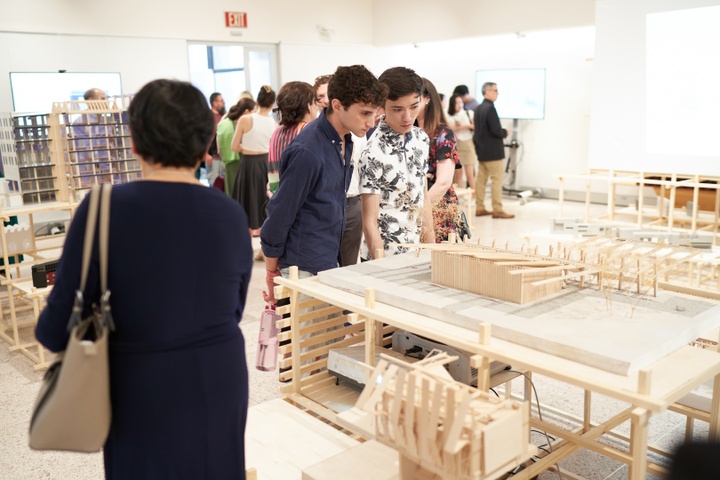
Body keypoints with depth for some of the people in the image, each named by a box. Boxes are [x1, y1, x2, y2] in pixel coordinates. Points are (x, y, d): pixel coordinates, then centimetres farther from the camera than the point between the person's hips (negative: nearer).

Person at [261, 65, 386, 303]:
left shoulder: (344, 140, 3)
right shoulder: (307, 152, -22)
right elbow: (280, 214, -16)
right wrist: (272, 275, -8)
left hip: (329, 263, 8)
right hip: (304, 271, -8)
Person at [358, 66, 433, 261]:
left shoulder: (421, 139, 1)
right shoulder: (374, 153, -19)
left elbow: (422, 199, 9)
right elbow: (369, 222, -15)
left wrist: (432, 248, 8)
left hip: (416, 253, 6)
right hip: (386, 257, -6)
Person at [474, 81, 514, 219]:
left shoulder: (479, 108, 11)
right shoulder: (490, 108, -17)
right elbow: (496, 130, -22)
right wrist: (505, 132, -4)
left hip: (481, 151, 9)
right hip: (493, 152, -9)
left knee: (481, 179, 10)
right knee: (496, 180, -4)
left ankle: (479, 208, 15)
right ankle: (497, 210, -2)